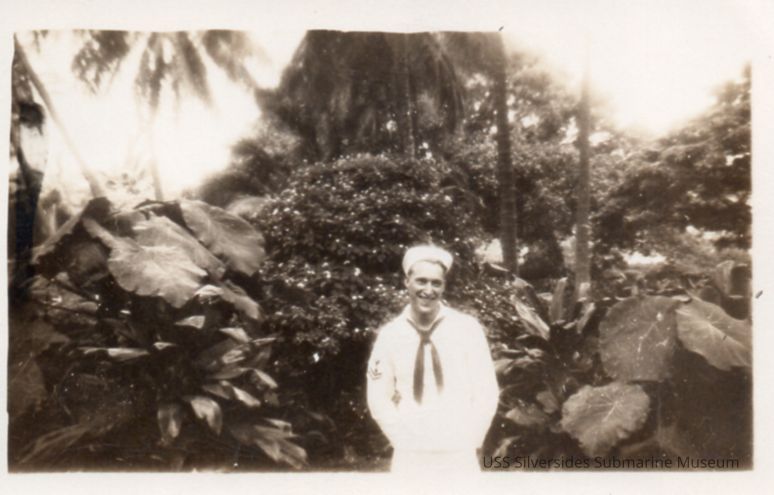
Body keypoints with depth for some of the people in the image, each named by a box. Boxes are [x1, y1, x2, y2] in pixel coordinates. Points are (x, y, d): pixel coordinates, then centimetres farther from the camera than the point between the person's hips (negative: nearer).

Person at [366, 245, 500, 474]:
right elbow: (378, 399, 4)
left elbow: (486, 393, 0)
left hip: (459, 458, 0)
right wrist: (406, 442, -2)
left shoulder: (468, 328, -4)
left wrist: (467, 443, -4)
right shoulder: (389, 335, -1)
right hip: (409, 458, 1)